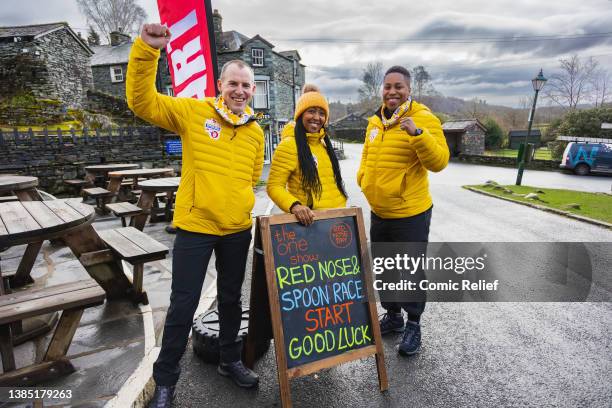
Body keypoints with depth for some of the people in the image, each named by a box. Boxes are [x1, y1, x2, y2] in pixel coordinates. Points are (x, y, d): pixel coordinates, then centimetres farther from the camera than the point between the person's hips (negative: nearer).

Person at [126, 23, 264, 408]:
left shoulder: (256, 132, 6)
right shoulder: (193, 111, -5)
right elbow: (143, 101, -13)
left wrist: (237, 203, 8)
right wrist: (146, 50, -24)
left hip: (238, 229, 4)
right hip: (195, 227, -4)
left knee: (231, 298, 18)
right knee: (183, 304, 4)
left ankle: (230, 360, 40)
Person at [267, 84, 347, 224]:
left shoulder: (324, 142, 10)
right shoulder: (288, 145, -12)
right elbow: (274, 186, -15)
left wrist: (341, 206, 13)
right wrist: (294, 205, -30)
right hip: (309, 220, -7)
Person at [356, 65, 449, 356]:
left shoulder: (423, 118, -13)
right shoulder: (375, 121, 7)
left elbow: (439, 162, -22)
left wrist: (417, 133, -35)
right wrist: (364, 179, 6)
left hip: (410, 214, -7)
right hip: (379, 212, 7)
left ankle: (413, 325, 29)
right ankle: (392, 315, 40)